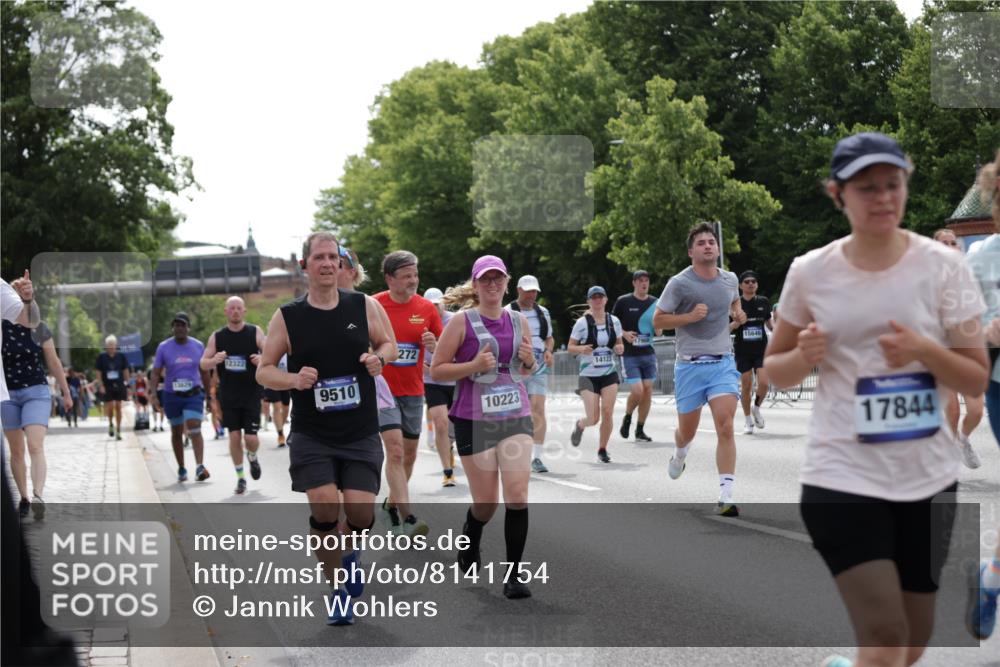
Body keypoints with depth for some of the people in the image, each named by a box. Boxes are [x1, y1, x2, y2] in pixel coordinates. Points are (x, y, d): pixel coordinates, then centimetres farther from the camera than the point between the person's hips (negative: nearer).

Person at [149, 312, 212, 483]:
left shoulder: (198, 346, 2)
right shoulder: (164, 347, -1)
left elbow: (204, 373, 11)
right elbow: (156, 373, 1)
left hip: (194, 394, -1)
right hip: (171, 396, 1)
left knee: (195, 429, -17)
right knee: (176, 433, 10)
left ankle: (200, 467, -24)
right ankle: (181, 469, 23)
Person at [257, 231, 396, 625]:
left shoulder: (365, 307, 1)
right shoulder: (287, 317, -2)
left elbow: (389, 343, 16)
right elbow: (263, 371, 4)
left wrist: (379, 358, -8)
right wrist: (294, 379, -17)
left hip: (361, 433, 1)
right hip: (312, 434, -1)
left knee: (361, 512, -8)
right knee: (324, 506, -14)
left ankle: (351, 555, 29)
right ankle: (337, 590, 8)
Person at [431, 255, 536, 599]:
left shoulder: (519, 321, 8)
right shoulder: (462, 321, -5)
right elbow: (436, 370, -4)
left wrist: (529, 362, -1)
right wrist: (474, 365, -17)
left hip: (516, 416, 3)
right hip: (474, 419, -3)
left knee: (517, 495, -10)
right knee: (485, 503, 5)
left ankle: (514, 575, -2)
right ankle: (470, 541, 40)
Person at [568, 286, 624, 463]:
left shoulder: (614, 321, 4)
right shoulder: (582, 323, -6)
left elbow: (619, 345, 16)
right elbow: (570, 347, -2)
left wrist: (620, 348, -7)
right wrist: (581, 349, -23)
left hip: (609, 374, 3)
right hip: (588, 375, -3)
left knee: (607, 412, -9)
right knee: (593, 418, -8)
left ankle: (602, 449, 9)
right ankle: (580, 425, 29)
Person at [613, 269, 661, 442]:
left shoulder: (654, 303, 8)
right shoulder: (623, 301, -3)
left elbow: (659, 332, 14)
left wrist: (658, 328, -9)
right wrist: (624, 334, -13)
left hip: (648, 353, 4)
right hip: (630, 355, -4)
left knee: (647, 391, 2)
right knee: (637, 391, -14)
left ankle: (640, 430, 13)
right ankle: (627, 418, 15)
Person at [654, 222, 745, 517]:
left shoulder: (730, 279, 7)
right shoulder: (679, 283, -7)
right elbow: (657, 320, -4)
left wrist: (737, 313, 8)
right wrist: (690, 316, -17)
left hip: (723, 363, 2)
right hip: (690, 365, -2)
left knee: (725, 428, -15)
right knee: (687, 431, 11)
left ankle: (725, 497, -13)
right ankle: (680, 454, 50)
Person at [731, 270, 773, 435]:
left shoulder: (763, 302, 4)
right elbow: (726, 329, -1)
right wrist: (736, 323, -20)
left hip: (761, 349, 1)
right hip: (742, 351, -1)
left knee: (764, 383, -11)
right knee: (746, 386, 3)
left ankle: (756, 408, 20)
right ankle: (748, 420, 19)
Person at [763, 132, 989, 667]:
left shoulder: (943, 265, -4)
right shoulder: (809, 272, -2)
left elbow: (978, 379, -2)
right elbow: (774, 369, 9)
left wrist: (926, 352, -21)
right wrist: (804, 357, -13)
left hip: (927, 477, 2)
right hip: (843, 478, -2)